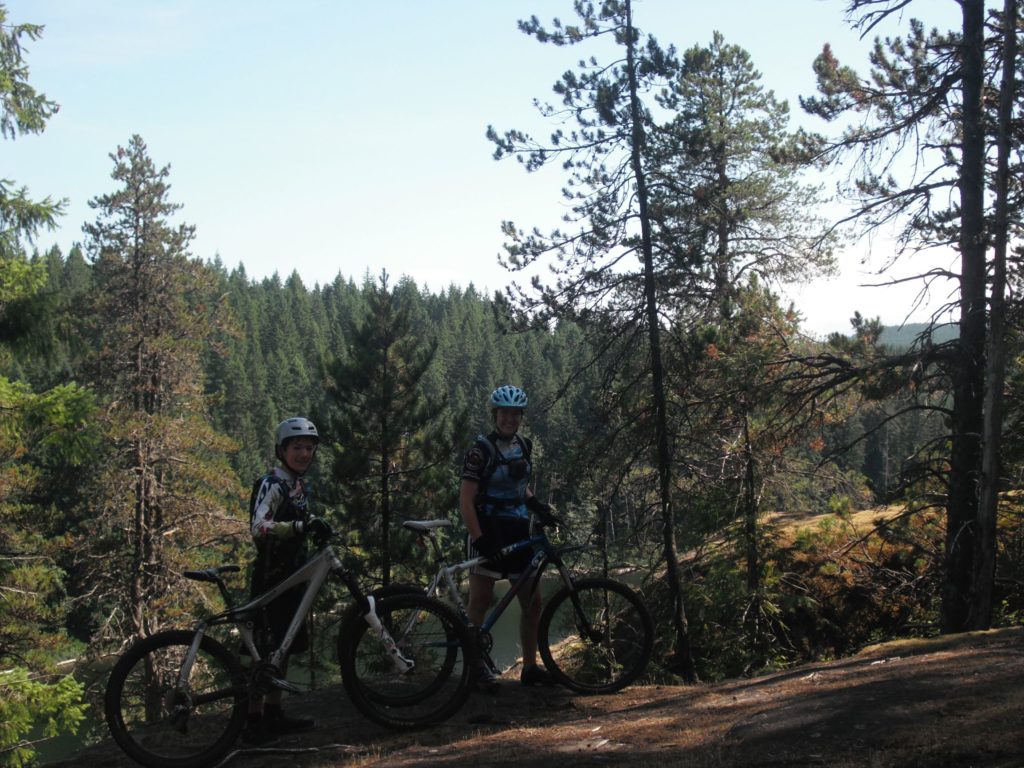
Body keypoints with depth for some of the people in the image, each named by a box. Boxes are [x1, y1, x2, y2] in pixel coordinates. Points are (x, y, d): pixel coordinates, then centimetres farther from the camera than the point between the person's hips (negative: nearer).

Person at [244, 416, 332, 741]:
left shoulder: (298, 486, 13)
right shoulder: (272, 484, -15)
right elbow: (259, 527, -31)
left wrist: (316, 527, 12)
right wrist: (301, 526, -41)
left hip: (291, 576, 9)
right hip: (270, 578, -9)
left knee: (285, 647, 13)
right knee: (265, 650, -6)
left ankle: (273, 713, 22)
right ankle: (254, 720, -1)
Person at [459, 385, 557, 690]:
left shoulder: (523, 446, 8)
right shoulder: (481, 450, -13)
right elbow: (466, 500, -15)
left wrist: (537, 505, 5)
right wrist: (479, 538, -23)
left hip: (518, 533, 7)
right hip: (489, 534, -7)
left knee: (533, 601, 6)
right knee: (481, 602, 1)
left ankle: (530, 667, 16)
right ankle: (477, 665, 14)